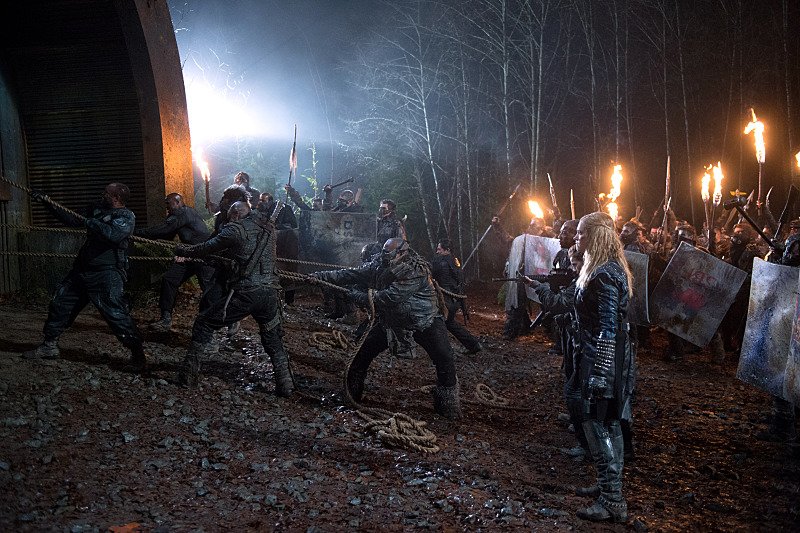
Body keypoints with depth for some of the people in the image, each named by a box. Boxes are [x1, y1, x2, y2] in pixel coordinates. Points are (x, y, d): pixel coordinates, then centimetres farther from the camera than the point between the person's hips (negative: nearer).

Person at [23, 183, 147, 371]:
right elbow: (72, 220, 28)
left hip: (107, 273, -9)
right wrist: (47, 202, 27)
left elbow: (114, 234, -27)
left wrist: (90, 223, -15)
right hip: (82, 269, 9)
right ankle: (49, 346, 29)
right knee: (59, 303, 14)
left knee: (116, 313, -15)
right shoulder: (97, 209, 16)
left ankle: (137, 355, -8)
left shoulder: (126, 216, -7)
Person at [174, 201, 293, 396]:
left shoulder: (236, 228, -4)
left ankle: (189, 374, 12)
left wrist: (182, 250, 18)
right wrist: (225, 252, 31)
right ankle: (285, 384, 14)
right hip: (269, 291, 5)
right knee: (273, 341, 21)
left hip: (245, 293, -5)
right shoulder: (268, 227, 16)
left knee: (204, 323, 12)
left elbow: (207, 248, 1)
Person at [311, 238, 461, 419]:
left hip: (423, 321, -5)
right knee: (364, 353, 1)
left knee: (445, 360, -16)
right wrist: (321, 276, -14)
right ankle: (352, 394, 20)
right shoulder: (378, 267, -9)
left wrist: (361, 297, -28)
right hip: (391, 320, 5)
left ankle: (448, 404, 2)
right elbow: (351, 274, -7)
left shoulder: (416, 271, -29)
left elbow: (391, 297, -35)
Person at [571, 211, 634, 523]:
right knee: (607, 424, 18)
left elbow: (608, 329, -23)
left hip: (604, 360, -10)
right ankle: (608, 485, 30)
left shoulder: (604, 275, -21)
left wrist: (599, 374, -23)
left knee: (597, 425, -4)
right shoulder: (604, 269, 11)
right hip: (600, 357, 10)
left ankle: (612, 502, 3)